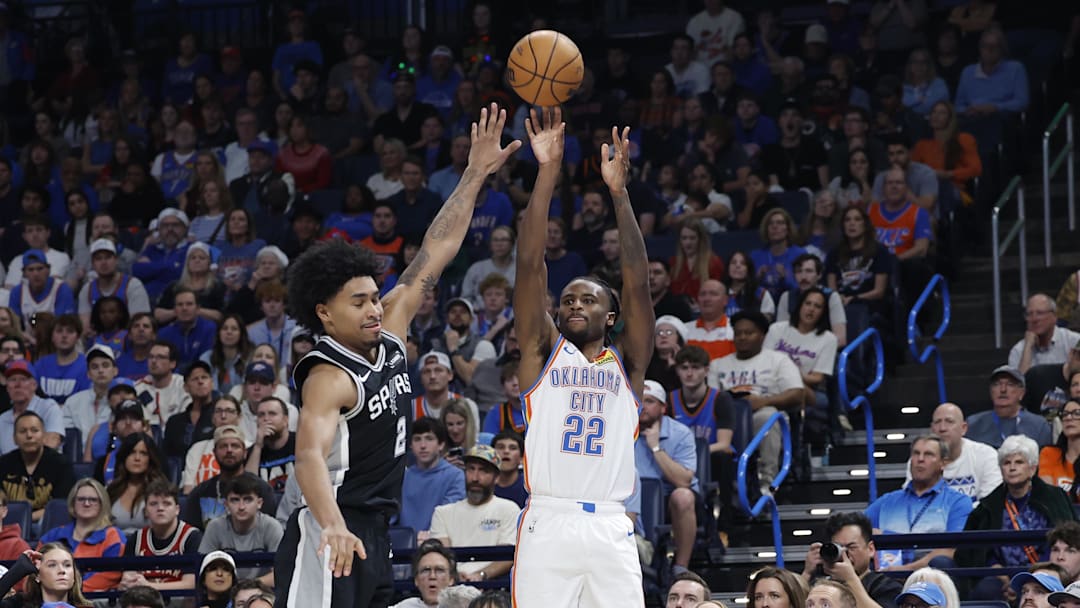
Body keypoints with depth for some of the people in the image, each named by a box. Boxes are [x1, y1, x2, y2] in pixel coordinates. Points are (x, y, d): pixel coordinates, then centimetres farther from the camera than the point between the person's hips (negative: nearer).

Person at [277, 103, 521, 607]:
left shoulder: (387, 335, 7)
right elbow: (310, 455, -34)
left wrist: (476, 175, 9)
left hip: (373, 539, 9)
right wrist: (333, 526, -51)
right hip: (332, 542, -9)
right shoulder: (329, 377, -18)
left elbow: (435, 253, 11)